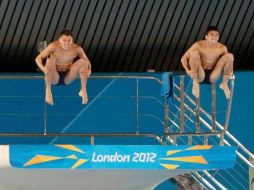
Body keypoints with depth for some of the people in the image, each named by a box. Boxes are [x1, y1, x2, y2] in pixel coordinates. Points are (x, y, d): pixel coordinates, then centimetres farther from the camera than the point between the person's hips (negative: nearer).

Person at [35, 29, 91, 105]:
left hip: (67, 78, 2)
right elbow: (38, 58, -16)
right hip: (54, 77, -2)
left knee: (83, 61, -18)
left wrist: (89, 70, -25)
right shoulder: (54, 46, -20)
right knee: (51, 60, -31)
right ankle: (48, 90, -18)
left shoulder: (77, 48, -14)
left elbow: (87, 62, -1)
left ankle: (83, 90, -5)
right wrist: (42, 68, -37)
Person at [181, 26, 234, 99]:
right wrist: (188, 71, -27)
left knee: (230, 56, -13)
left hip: (212, 76, 2)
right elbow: (184, 58, -10)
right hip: (199, 75, -2)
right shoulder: (199, 45, -12)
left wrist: (230, 72, -15)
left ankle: (225, 83, 3)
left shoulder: (222, 48, -5)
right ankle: (195, 83, -16)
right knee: (194, 53, -28)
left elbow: (229, 60, 7)